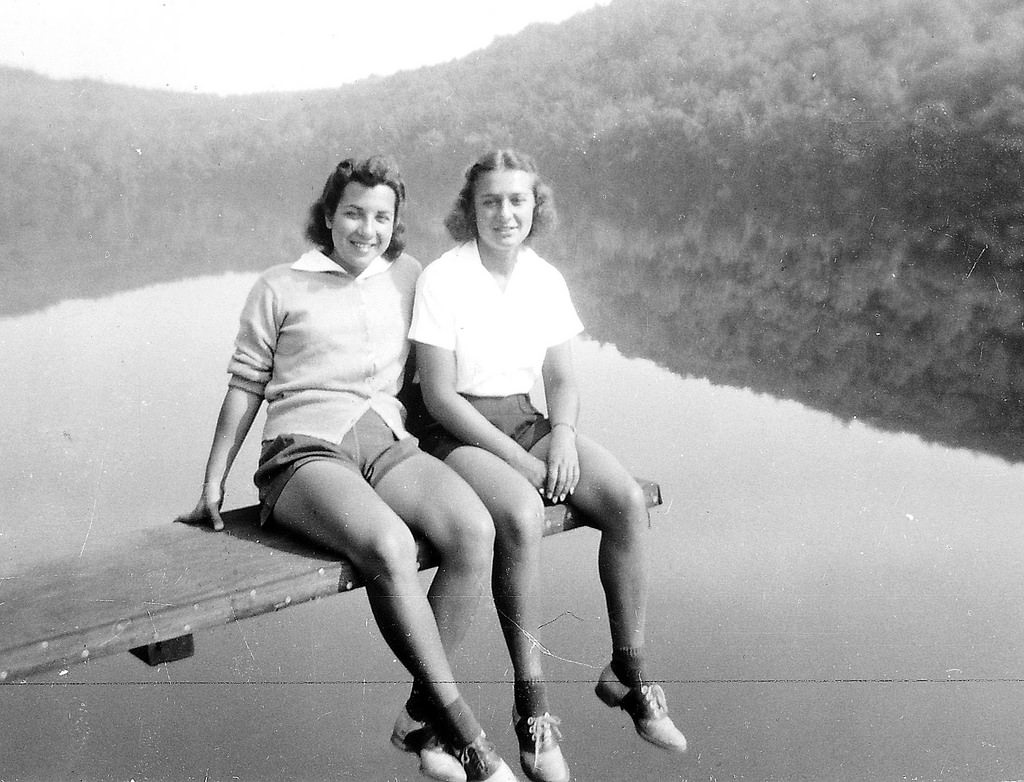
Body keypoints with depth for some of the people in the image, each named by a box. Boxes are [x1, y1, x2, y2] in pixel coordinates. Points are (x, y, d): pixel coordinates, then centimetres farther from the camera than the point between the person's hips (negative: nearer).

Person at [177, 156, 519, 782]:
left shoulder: (408, 275, 18)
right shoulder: (280, 288, 9)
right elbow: (245, 386, 13)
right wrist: (214, 482, 10)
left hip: (388, 443, 4)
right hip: (305, 449, -3)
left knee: (475, 529, -29)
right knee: (389, 545, -35)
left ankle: (422, 717, -16)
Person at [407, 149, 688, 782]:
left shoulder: (547, 279, 7)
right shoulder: (442, 280, -9)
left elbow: (562, 379, 10)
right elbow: (439, 394, -13)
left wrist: (562, 434, -11)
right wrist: (516, 458, -18)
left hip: (527, 421, 5)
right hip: (459, 432, -5)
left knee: (629, 500, -18)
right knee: (522, 515, -35)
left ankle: (628, 672, -3)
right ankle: (532, 700, -19)